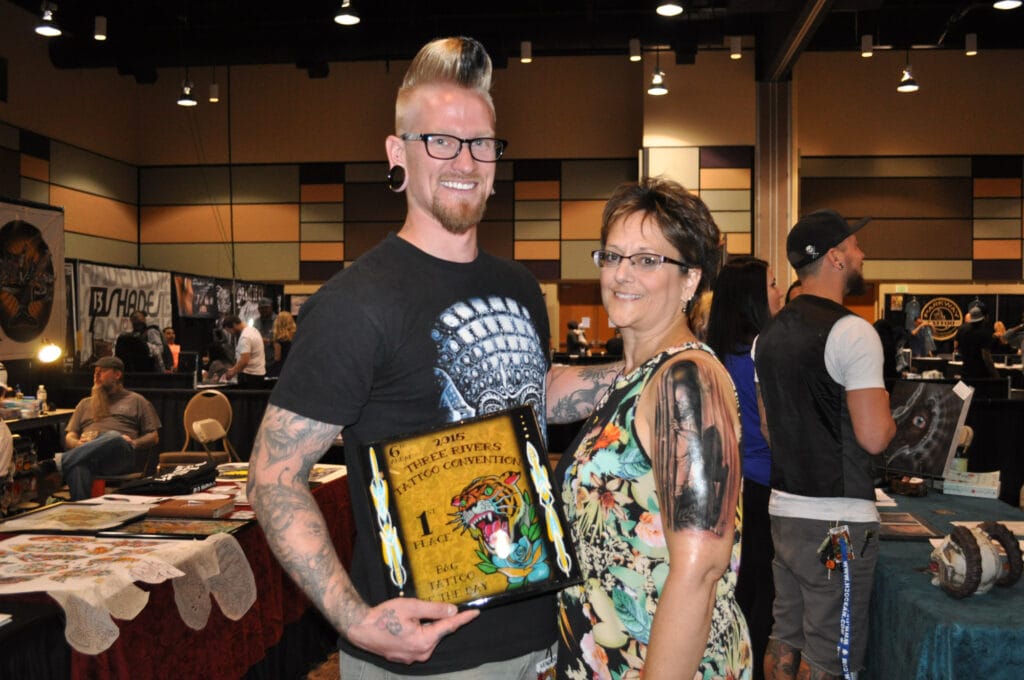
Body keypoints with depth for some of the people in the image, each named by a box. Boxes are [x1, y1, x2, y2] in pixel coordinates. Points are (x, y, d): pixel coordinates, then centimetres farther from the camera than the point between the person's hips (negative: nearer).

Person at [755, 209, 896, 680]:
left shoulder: (769, 334, 10)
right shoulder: (851, 331, -15)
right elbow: (873, 436, -19)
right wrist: (893, 419, 1)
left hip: (783, 508, 8)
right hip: (837, 521, -8)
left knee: (784, 638, 17)